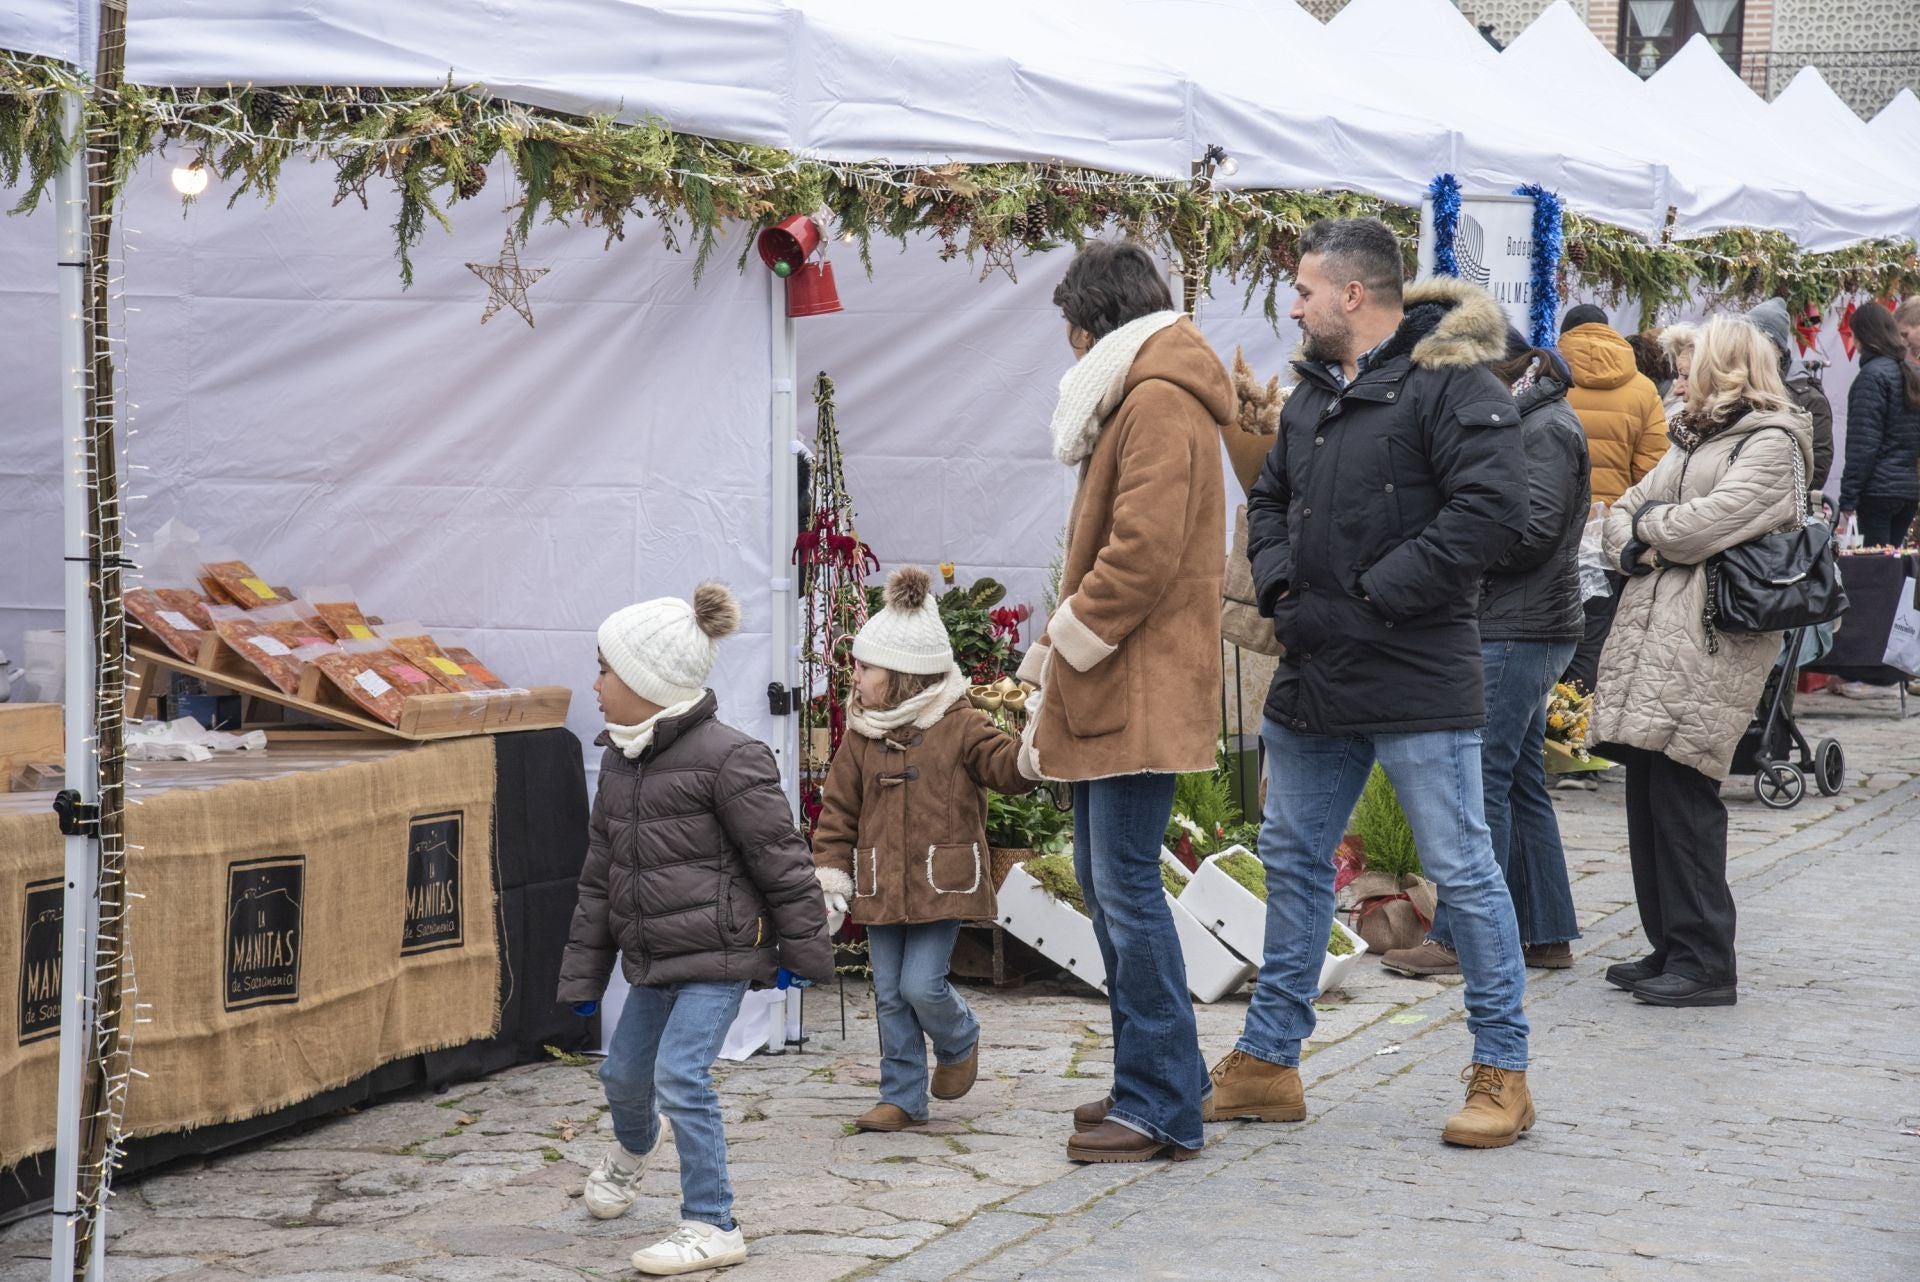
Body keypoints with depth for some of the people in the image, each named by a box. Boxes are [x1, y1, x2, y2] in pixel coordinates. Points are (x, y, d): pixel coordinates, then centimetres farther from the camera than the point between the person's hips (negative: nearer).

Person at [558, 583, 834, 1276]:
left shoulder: (726, 758, -18)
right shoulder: (619, 761, 7)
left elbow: (780, 859, -13)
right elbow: (599, 875, 13)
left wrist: (802, 949, -8)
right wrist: (583, 973, 13)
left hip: (718, 956, -8)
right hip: (654, 957, 8)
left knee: (681, 1075, -15)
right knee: (622, 1071, 19)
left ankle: (712, 1226, -5)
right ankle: (633, 1146, 54)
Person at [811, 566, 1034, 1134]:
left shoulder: (961, 728, -5)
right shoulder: (861, 737, 7)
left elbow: (1009, 768, -10)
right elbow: (838, 810, 10)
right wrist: (831, 872, 4)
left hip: (941, 887, -5)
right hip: (882, 890, 5)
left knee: (922, 984, -12)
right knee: (890, 995, 6)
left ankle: (960, 1041, 21)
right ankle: (902, 1097, 15)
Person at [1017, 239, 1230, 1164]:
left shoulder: (1160, 402, -13)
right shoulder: (1137, 399, 21)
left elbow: (1143, 551, -22)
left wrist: (1067, 645, -13)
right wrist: (1057, 668, 14)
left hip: (1138, 692, -11)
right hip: (1108, 691, 11)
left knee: (1126, 886, -10)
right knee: (1104, 879, 14)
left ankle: (1161, 1106, -7)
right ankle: (1156, 1079, 22)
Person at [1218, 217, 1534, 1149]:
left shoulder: (1449, 382, -12)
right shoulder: (1314, 392, 15)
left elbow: (1492, 508, -22)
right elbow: (1269, 500, 25)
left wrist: (1371, 598, -18)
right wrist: (1280, 584, 4)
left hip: (1418, 678, -8)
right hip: (1313, 679, 8)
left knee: (1461, 870, -3)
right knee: (1293, 861, 14)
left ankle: (1501, 1072, 8)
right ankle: (1266, 1062, 24)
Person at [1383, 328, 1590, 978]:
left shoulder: (1547, 428, -12)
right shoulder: (1527, 422, 19)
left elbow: (1533, 531, -19)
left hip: (1521, 632, -11)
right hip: (1515, 629, 11)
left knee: (1481, 780, -9)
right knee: (1522, 783, 12)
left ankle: (1458, 939, -8)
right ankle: (1548, 936, 16)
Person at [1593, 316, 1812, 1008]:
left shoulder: (1771, 444, -4)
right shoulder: (1695, 439, 24)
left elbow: (1706, 523, -16)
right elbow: (1625, 509, 23)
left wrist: (1648, 524, 2)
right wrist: (1631, 544, 1)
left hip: (1708, 643, -9)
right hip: (1652, 633, 9)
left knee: (1681, 796, -10)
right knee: (1648, 795, 8)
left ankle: (1705, 965, -6)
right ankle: (1670, 949, 17)